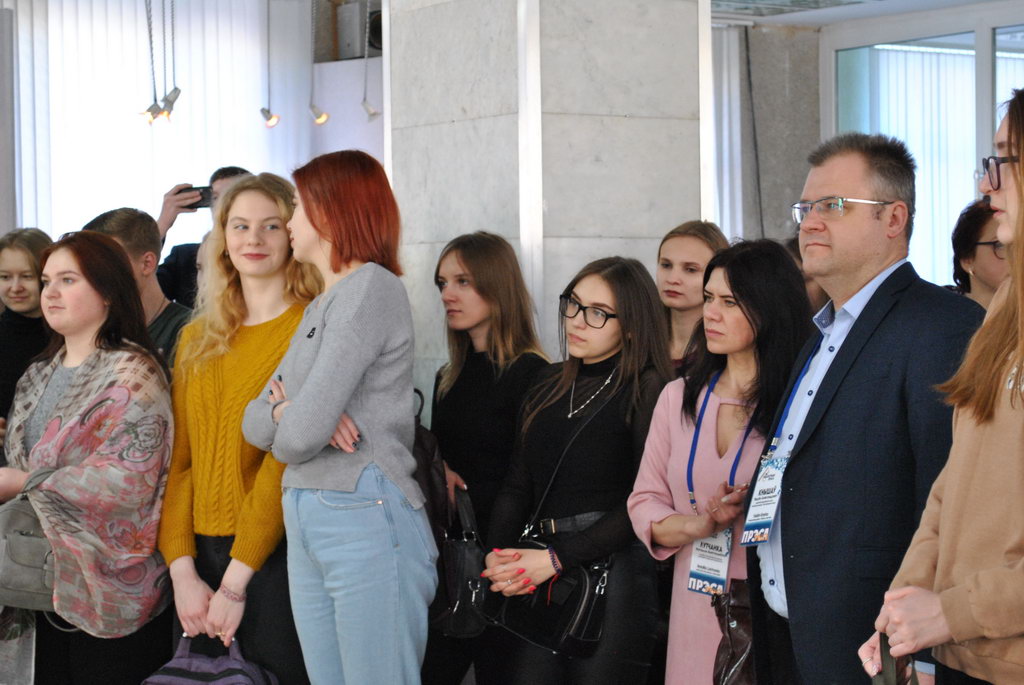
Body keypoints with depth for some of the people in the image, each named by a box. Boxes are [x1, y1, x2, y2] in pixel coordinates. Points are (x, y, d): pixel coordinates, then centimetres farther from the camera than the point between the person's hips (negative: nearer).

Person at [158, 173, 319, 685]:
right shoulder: (197, 338, 13)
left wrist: (236, 581, -15)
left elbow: (287, 458, -13)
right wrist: (183, 571, -5)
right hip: (202, 555, 5)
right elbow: (178, 459, 7)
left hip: (276, 556, -5)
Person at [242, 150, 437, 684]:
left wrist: (285, 433, 6)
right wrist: (284, 412, -8)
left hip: (366, 521, -9)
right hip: (304, 527, 9)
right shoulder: (318, 309, 21)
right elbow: (253, 421, 14)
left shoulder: (373, 288, -9)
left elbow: (302, 434, -17)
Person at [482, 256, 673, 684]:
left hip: (616, 566, -5)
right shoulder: (549, 385, 17)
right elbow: (517, 484, 14)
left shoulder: (648, 391, -3)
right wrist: (497, 554, -3)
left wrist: (557, 558, -14)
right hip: (541, 581, 5)